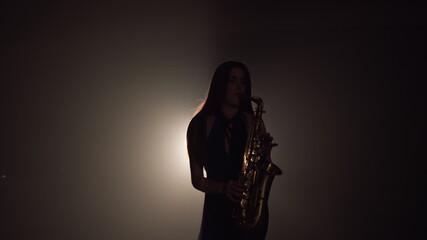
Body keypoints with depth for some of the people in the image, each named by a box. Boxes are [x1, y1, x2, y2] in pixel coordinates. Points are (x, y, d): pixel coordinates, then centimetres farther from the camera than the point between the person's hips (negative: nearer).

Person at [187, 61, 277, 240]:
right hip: (216, 210, -1)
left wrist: (265, 152, -12)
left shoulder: (252, 121, 1)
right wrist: (223, 188, -20)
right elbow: (197, 179, -3)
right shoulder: (201, 124, -5)